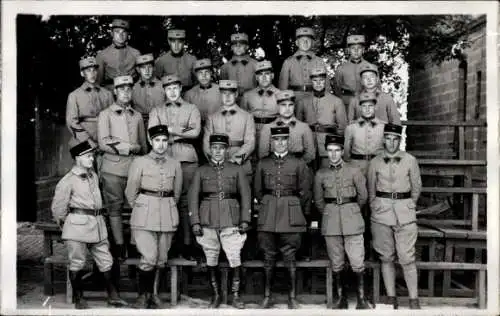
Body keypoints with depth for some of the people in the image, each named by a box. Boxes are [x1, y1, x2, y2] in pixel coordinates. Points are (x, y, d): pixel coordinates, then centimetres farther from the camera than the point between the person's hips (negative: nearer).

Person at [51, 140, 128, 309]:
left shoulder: (93, 175, 12)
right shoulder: (67, 181, -9)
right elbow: (58, 208, -3)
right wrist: (65, 225, 8)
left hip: (97, 224, 6)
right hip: (77, 226, -6)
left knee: (106, 261, 9)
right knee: (77, 263, 3)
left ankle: (113, 296, 18)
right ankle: (79, 299, 17)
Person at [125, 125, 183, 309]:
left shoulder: (175, 164, 9)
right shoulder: (139, 162, 0)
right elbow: (131, 192, 6)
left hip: (168, 215, 3)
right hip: (145, 215, -3)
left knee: (161, 259, 7)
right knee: (149, 258, -10)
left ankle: (153, 294, 22)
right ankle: (143, 295, 7)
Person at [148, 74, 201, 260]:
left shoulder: (192, 109, 15)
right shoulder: (156, 111, 18)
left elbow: (195, 132, -2)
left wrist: (170, 130, -5)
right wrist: (181, 131, -6)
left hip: (187, 159, -1)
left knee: (186, 201, -4)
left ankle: (186, 244, -2)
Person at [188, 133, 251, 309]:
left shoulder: (236, 170, 8)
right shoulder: (201, 171, 8)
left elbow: (245, 195, 7)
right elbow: (193, 197, 5)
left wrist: (245, 220, -2)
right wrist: (195, 222, -3)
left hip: (231, 220, -1)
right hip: (207, 220, 1)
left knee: (235, 258, -5)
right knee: (211, 260, 6)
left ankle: (235, 295, 7)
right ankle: (216, 295, 18)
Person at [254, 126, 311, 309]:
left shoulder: (298, 164, 4)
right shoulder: (263, 164, 9)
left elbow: (305, 192, 8)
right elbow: (257, 191, 17)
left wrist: (293, 208, 8)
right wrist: (266, 204, 10)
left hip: (291, 217, -2)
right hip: (268, 215, 2)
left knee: (290, 258, 0)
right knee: (268, 257, 5)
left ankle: (292, 298, 10)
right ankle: (267, 297, 14)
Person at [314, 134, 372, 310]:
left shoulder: (354, 171, 1)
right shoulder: (321, 174, 5)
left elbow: (363, 196, 10)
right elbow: (318, 200, 16)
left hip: (352, 220, -1)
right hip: (330, 222, 2)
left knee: (357, 261, -4)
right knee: (336, 263, 6)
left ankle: (361, 298, 5)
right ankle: (341, 298, 15)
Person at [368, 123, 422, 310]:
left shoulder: (410, 160, 2)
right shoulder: (375, 162, 5)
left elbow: (417, 187, 12)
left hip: (405, 212, -1)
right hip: (381, 213, 1)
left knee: (407, 258, -5)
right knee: (386, 258, 6)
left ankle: (414, 300, 4)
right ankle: (391, 298, 14)